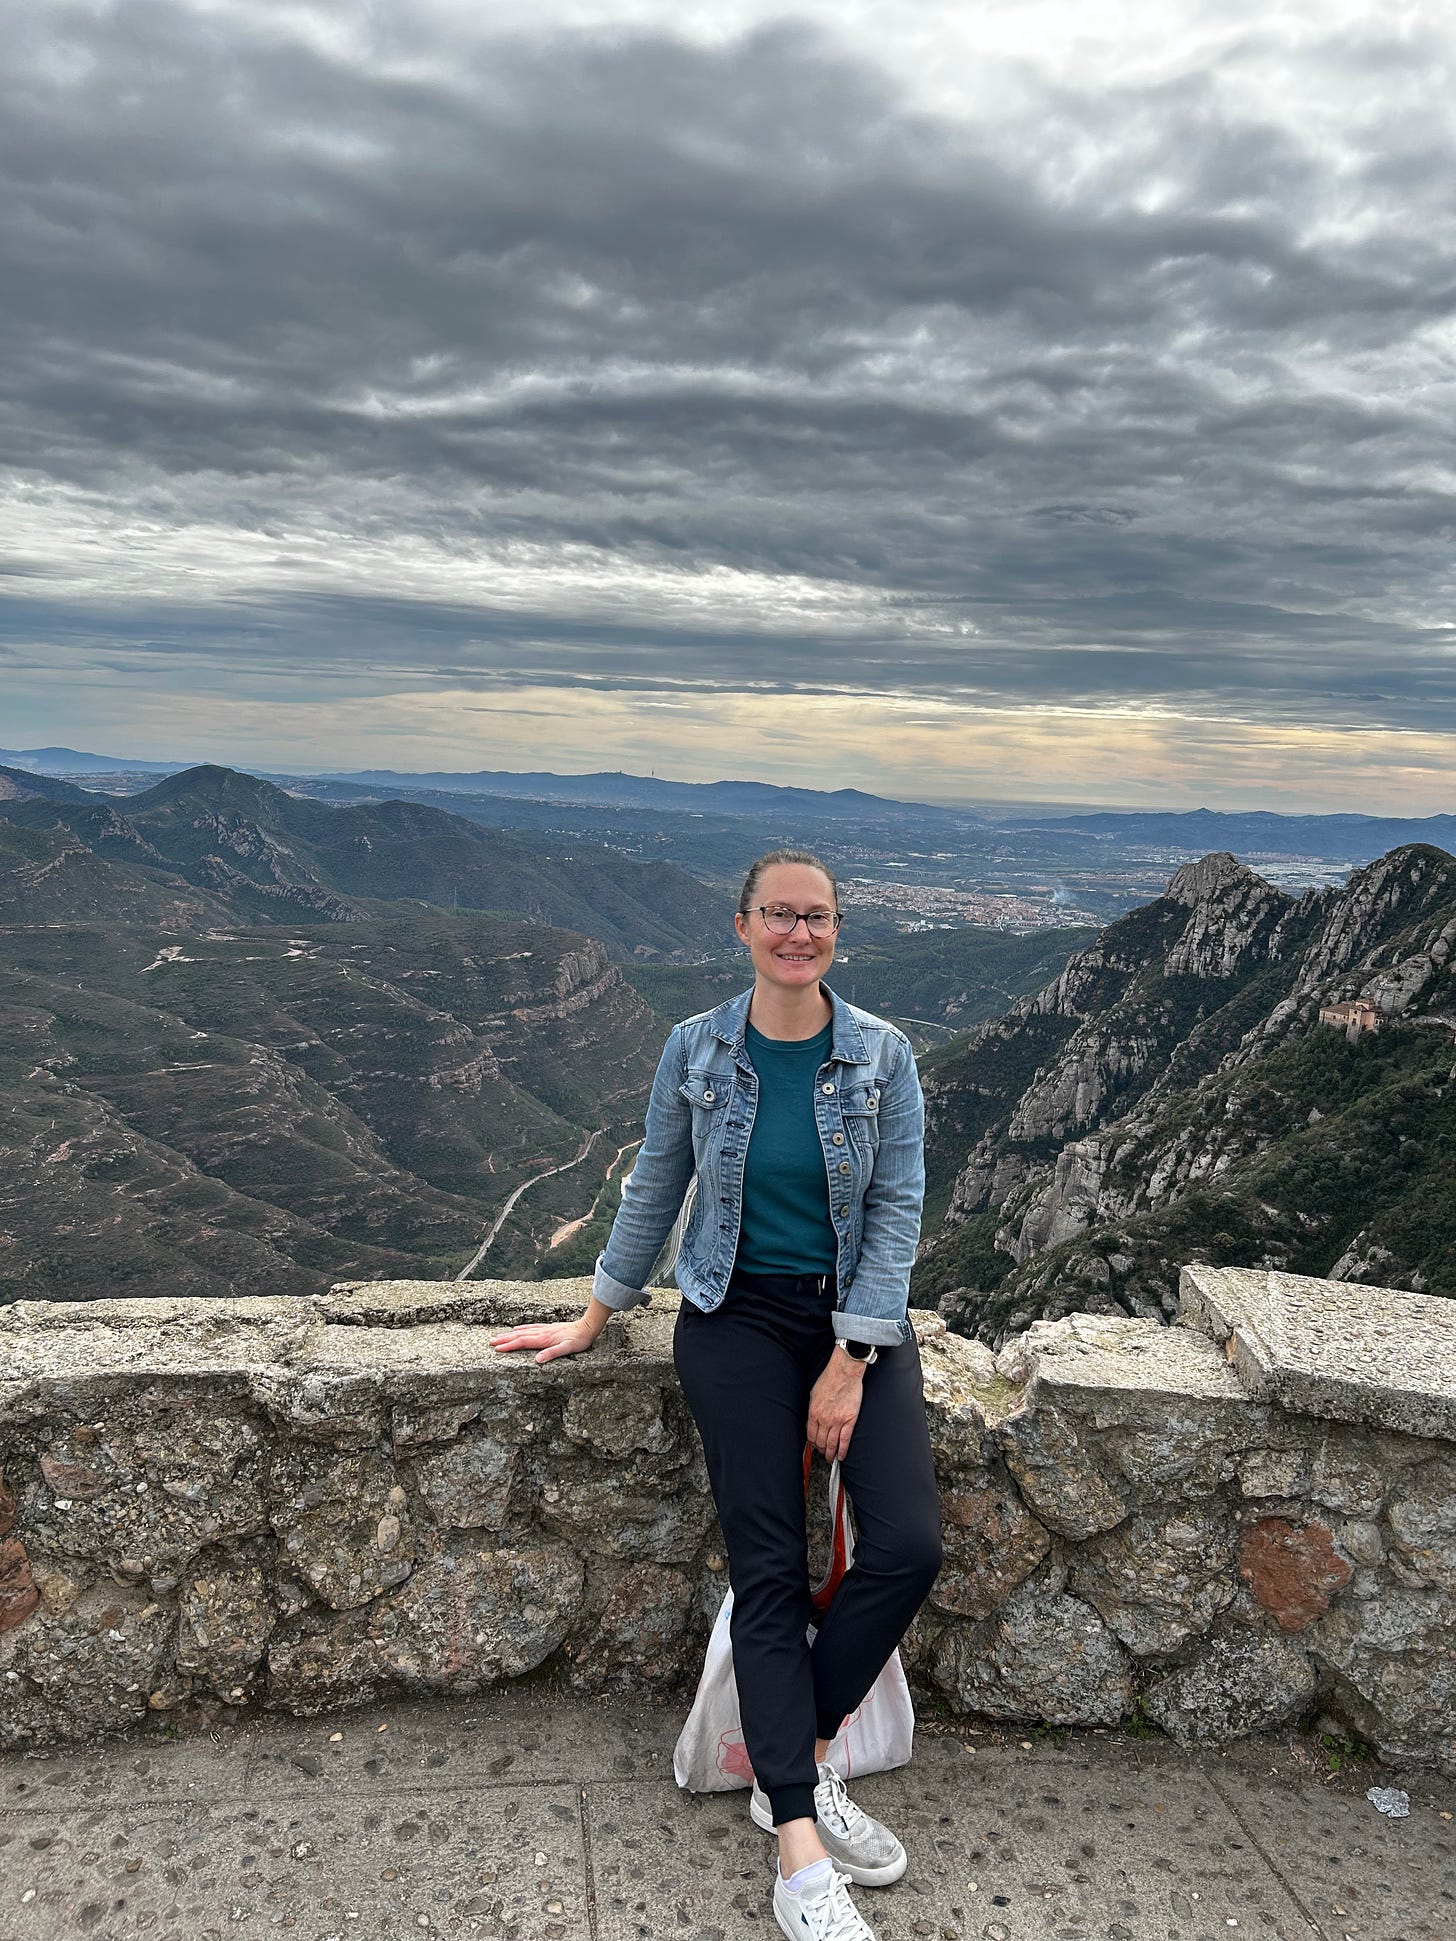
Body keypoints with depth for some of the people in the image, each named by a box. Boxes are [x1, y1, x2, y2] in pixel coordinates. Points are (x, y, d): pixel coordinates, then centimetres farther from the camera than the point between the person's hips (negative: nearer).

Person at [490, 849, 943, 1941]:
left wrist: (850, 1363, -11)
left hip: (858, 1318, 1)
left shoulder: (882, 1056, -4)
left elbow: (897, 1212, -5)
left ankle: (781, 1762, 6)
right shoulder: (697, 1051, -2)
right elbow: (654, 1192, 8)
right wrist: (594, 1322, 12)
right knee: (769, 1571, -8)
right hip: (738, 1317, 0)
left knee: (909, 1545, -16)